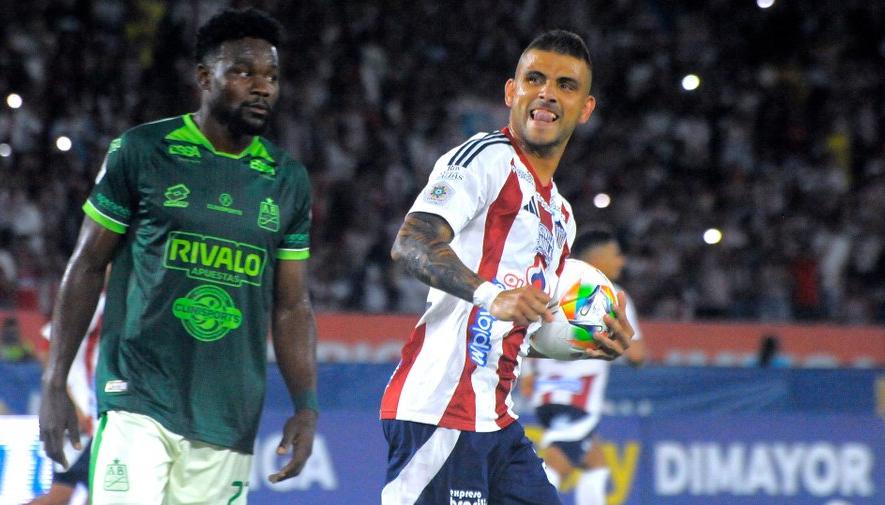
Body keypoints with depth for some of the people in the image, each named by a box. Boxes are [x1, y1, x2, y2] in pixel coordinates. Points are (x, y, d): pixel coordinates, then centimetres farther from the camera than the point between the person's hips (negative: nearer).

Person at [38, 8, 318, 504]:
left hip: (230, 421, 4)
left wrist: (307, 405, 1)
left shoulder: (288, 180, 11)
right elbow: (87, 267, 4)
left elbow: (292, 306, 13)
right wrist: (55, 385, 0)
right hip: (139, 402, -4)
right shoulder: (142, 152, 0)